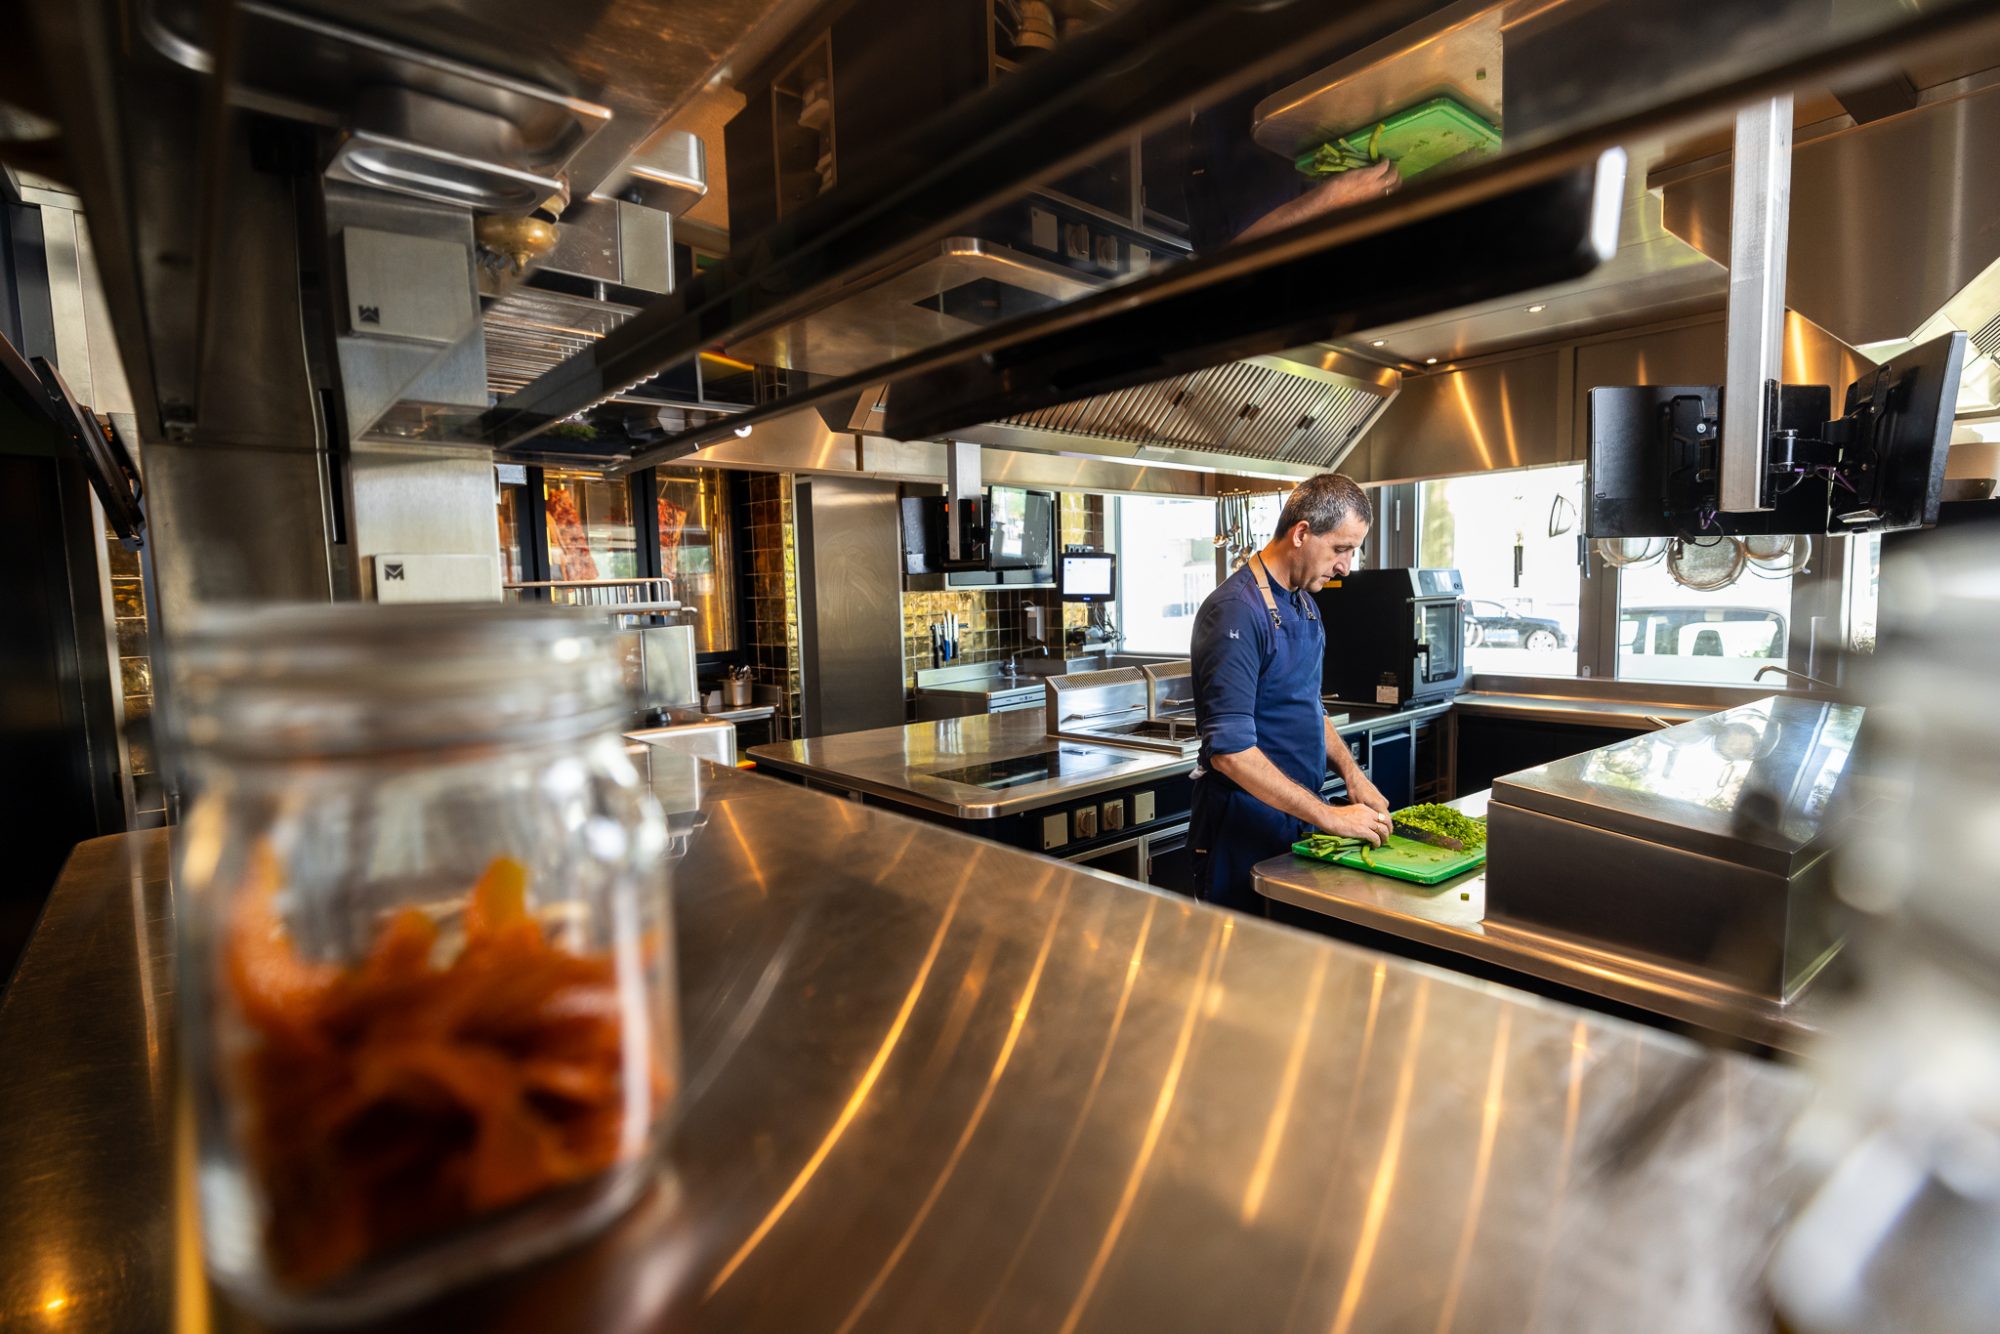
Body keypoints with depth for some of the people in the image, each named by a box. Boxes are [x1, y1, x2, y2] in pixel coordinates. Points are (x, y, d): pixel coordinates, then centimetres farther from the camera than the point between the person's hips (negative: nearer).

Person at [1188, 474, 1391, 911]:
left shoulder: (1304, 603, 9)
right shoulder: (1236, 611, -22)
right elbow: (1230, 751, -27)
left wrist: (1351, 774, 6)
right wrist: (1329, 816, -22)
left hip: (1299, 818, 9)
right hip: (1245, 831, -8)